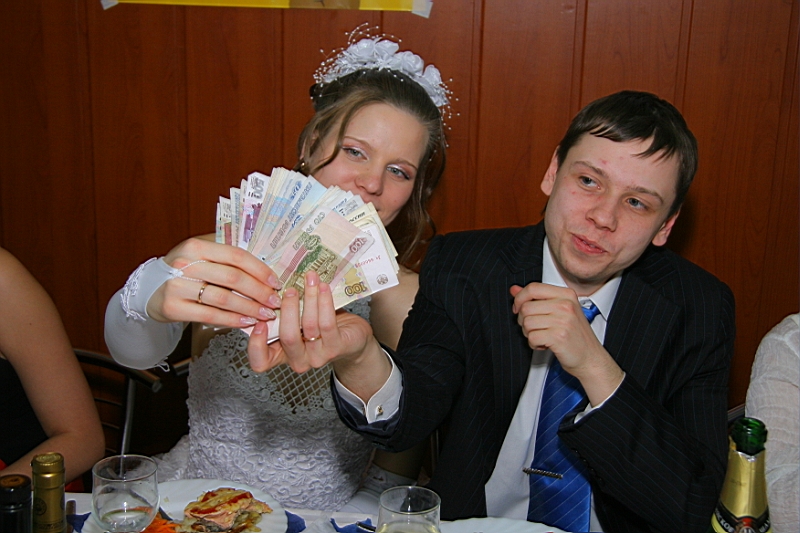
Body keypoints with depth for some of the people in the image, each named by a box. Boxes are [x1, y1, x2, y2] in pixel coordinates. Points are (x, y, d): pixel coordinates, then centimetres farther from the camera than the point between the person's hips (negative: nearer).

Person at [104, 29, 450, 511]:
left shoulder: (403, 295, -1)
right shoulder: (239, 247, -5)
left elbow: (399, 469, 2)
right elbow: (132, 351, -22)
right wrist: (152, 294, -42)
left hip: (333, 516, 0)